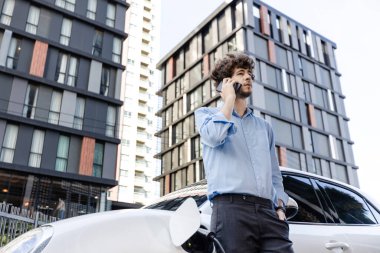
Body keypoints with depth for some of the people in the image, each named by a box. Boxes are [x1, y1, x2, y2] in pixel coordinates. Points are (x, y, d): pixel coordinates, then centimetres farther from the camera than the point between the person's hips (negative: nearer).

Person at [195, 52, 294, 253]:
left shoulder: (264, 126, 26)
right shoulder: (206, 113, 15)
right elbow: (214, 136, -10)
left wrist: (280, 206, 7)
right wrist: (230, 98, 4)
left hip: (268, 211, 4)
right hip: (231, 208, -4)